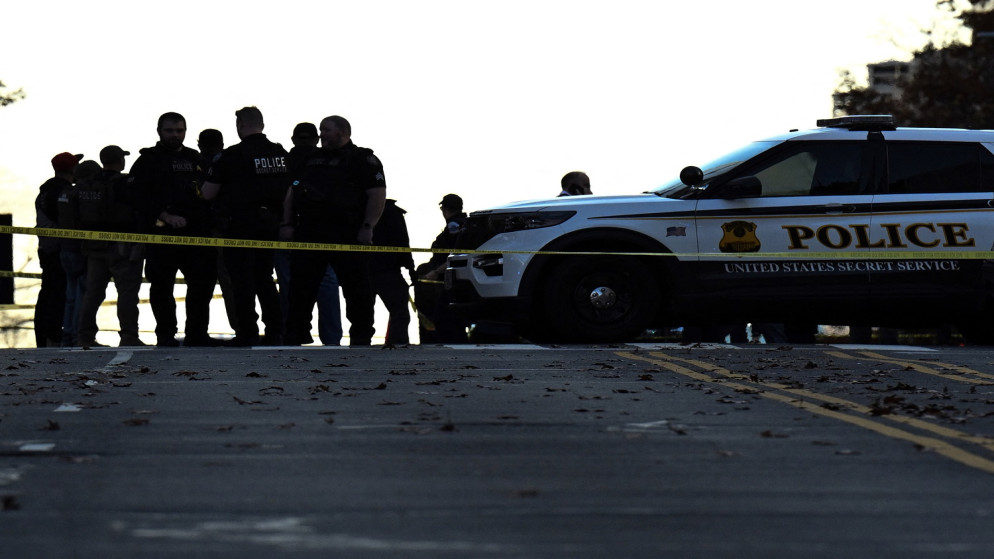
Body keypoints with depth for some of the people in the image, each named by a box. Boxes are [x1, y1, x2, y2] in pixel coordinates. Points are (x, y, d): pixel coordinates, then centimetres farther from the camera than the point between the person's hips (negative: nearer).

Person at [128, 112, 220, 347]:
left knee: (203, 282, 2)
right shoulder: (148, 160, 3)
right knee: (162, 286, -1)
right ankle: (165, 335, 6)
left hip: (196, 233, 5)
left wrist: (208, 220, 10)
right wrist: (165, 215, -19)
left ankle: (196, 333, 10)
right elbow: (138, 195, -9)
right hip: (161, 234, -5)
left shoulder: (195, 158, 20)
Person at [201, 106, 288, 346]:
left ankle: (248, 333, -2)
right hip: (270, 222, 6)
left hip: (240, 225, -6)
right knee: (265, 278, 15)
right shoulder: (281, 154, 5)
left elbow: (208, 193, -8)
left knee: (242, 281, -1)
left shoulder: (232, 155, -12)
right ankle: (275, 332, 12)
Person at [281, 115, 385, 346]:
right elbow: (292, 193, 24)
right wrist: (287, 224, 11)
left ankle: (361, 336, 1)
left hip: (347, 234, -5)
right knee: (301, 289, 4)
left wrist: (367, 227, -15)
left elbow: (377, 194, -6)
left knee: (356, 289, -5)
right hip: (308, 235, 5)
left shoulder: (364, 160, 3)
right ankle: (296, 335, 10)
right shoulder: (312, 160, 23)